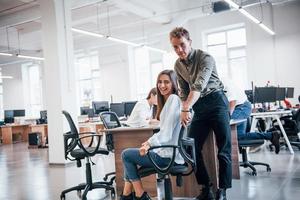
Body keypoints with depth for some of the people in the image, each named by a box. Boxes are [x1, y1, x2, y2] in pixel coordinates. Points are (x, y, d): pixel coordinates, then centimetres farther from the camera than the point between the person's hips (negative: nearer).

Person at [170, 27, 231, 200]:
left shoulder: (205, 58, -15)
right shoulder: (178, 65, 6)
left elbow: (199, 85, -29)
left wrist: (186, 109, -40)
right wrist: (185, 110, -1)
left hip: (215, 100, -6)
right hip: (198, 106, 6)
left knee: (224, 148, -5)